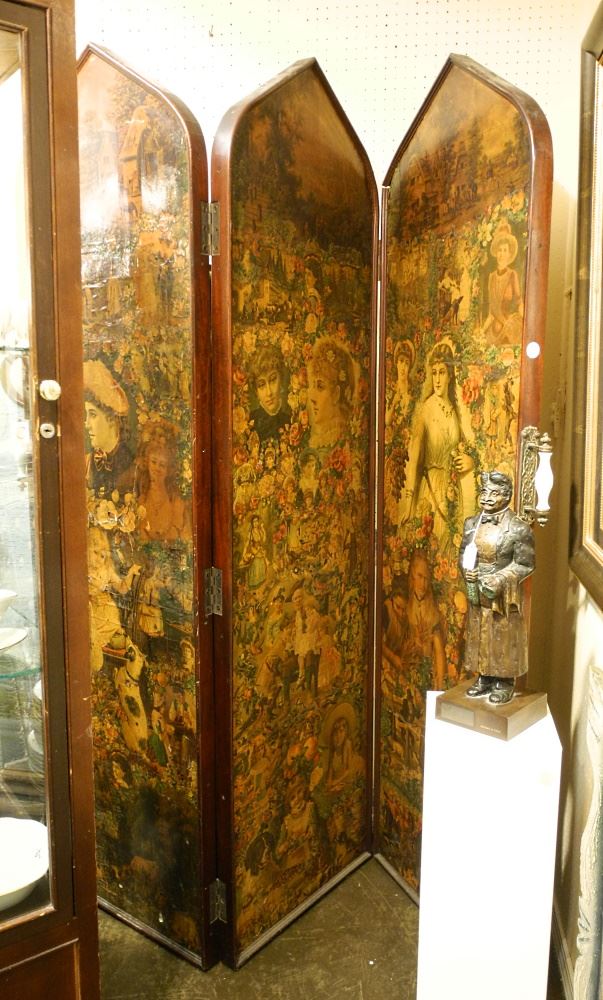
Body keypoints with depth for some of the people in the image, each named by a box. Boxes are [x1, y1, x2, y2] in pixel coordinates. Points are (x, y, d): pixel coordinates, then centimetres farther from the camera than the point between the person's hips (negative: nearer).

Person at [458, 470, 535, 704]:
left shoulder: (519, 528, -14)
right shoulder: (471, 523, 2)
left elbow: (524, 564, -12)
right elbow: (463, 553, 11)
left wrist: (499, 580, -22)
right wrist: (466, 571, -9)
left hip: (504, 595, -5)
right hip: (477, 592, 5)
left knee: (504, 637, 6)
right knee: (478, 635, 14)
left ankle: (504, 683, 22)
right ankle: (484, 678, 30)